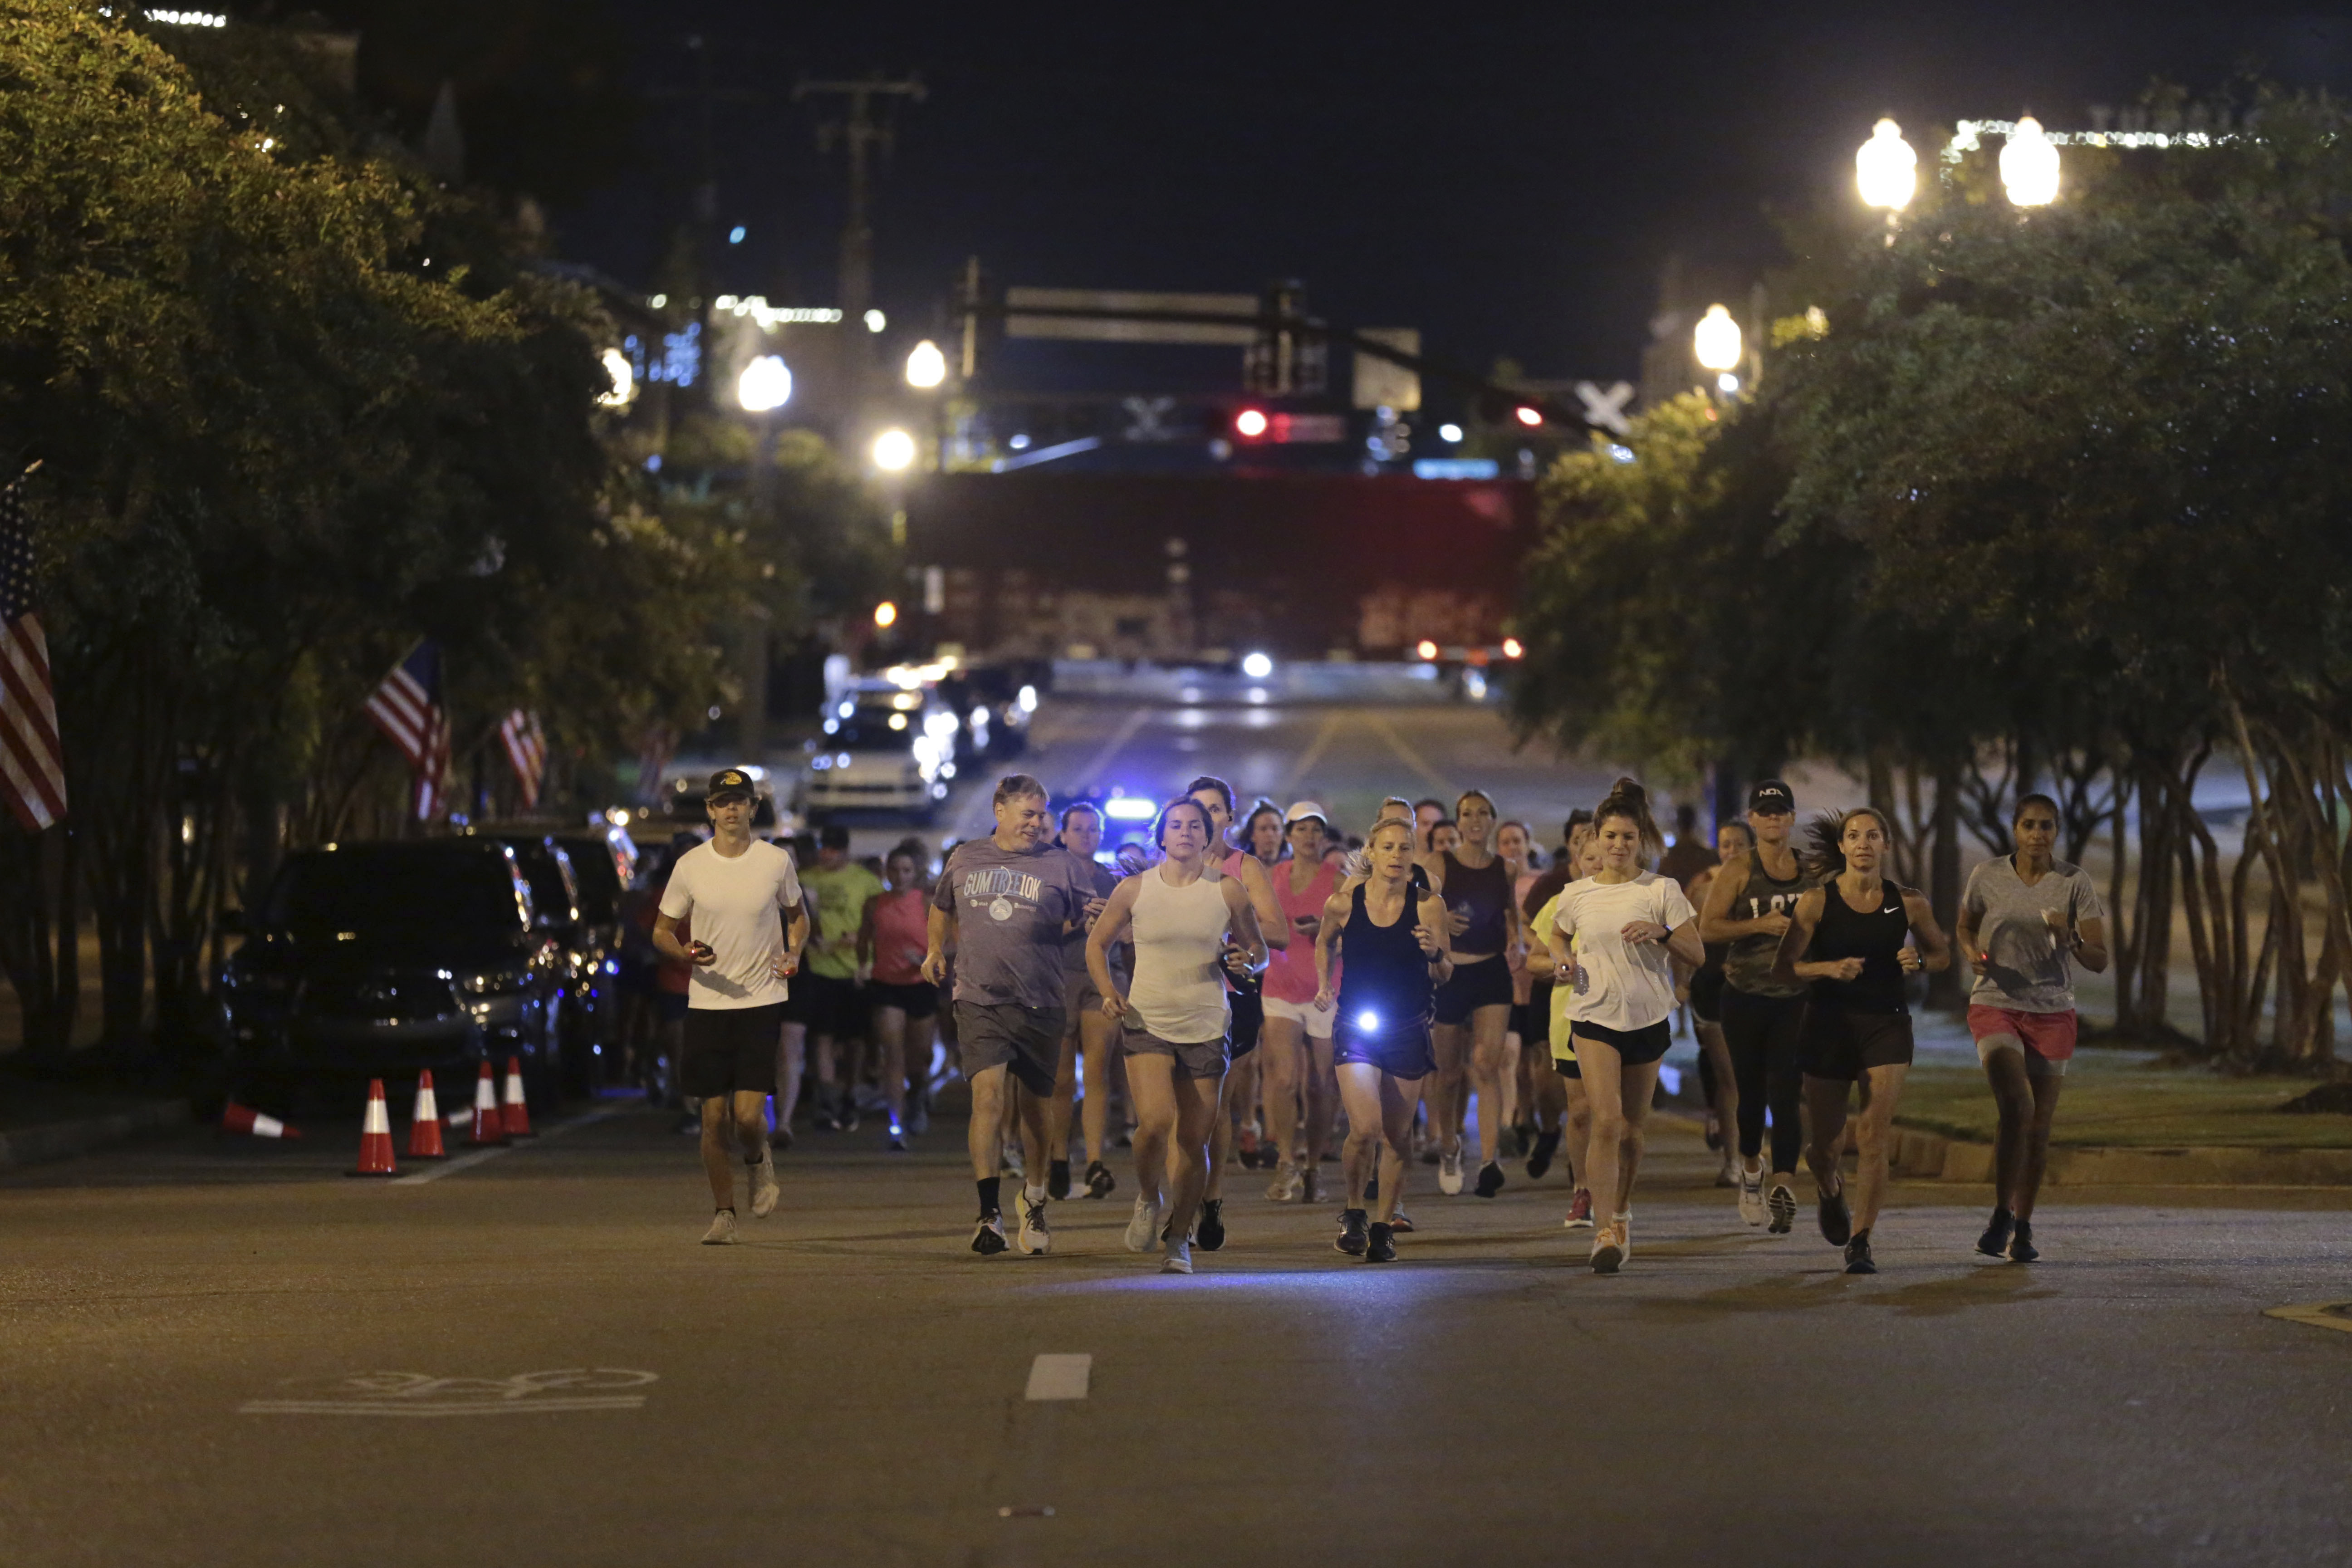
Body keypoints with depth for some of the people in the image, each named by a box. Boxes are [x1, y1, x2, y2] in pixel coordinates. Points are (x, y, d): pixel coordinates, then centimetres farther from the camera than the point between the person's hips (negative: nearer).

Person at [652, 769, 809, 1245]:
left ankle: (758, 1162, 23)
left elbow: (797, 915, 18)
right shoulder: (690, 866, 0)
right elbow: (662, 931, 9)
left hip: (763, 1000, -1)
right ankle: (723, 1213, 17)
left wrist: (793, 952, -2)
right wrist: (685, 953, -13)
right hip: (707, 1004, 1)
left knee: (749, 1114, -12)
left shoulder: (776, 861, 1)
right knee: (714, 1117, 2)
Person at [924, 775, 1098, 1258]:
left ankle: (1034, 1201, 34)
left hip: (1039, 1005, 0)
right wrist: (936, 951, 27)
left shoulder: (1060, 866, 3)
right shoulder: (965, 860, 10)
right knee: (988, 1094, -17)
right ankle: (989, 1213, -21)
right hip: (979, 1000, 0)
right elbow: (942, 906, 30)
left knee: (1035, 1107, 11)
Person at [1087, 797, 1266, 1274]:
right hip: (1146, 1021, -1)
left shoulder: (1228, 890, 1)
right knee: (1155, 1121, -21)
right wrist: (1108, 991, -3)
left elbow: (1258, 951, 12)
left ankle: (1178, 1238, 19)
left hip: (1206, 1026, 1)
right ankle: (1148, 1199, 10)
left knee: (1193, 1140, 2)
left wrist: (1246, 961, -12)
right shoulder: (1134, 890, 0)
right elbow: (1098, 943, 13)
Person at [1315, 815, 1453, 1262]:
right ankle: (1354, 1212, 9)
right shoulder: (1344, 903, -4)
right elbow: (1325, 944, 19)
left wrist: (1434, 953, -17)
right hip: (1355, 1026, -1)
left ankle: (1384, 1226, 23)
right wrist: (1325, 985, 7)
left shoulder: (1428, 906, -5)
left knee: (1397, 1136, 6)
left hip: (1408, 1030, 1)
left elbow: (1444, 976, 4)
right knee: (1365, 1128, -16)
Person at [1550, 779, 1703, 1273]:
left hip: (1647, 1018, 1)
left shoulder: (1662, 890, -1)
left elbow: (1697, 954, -1)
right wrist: (1563, 967, 1)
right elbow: (1556, 936, 23)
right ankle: (1606, 1230, -19)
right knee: (1606, 1120, -17)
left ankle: (1623, 1211, 34)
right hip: (1595, 1015, -1)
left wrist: (1661, 932, -20)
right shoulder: (1577, 895, 3)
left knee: (1631, 1128, 10)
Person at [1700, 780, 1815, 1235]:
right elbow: (1708, 927, -8)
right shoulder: (1739, 869, -2)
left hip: (1795, 996, 1)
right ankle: (1751, 1167, 35)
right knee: (1751, 1090, 9)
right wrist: (1760, 926, -18)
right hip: (1745, 995, -1)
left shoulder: (1810, 870, 9)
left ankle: (1784, 1185, -22)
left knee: (1786, 1092, -12)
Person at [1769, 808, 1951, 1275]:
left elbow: (1942, 953, 16)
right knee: (1822, 1144, 8)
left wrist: (1919, 962, -7)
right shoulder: (1818, 902, -4)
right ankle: (1832, 1196, 43)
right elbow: (1781, 968, -4)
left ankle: (1860, 1242, -7)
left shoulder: (1907, 902, 1)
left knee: (1874, 1137, -13)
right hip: (1830, 1024, 0)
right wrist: (1830, 968, -21)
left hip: (1886, 1025, 0)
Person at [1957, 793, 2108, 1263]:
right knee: (2016, 1109, -22)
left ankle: (2023, 1228, 20)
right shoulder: (1987, 877, -1)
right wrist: (1974, 952, -4)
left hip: (2052, 1013, 2)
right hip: (1995, 1006, -1)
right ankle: (2001, 1216, -13)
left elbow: (2099, 960, -3)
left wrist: (2070, 939, -23)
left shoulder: (2075, 884, -2)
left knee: (2039, 1127, 5)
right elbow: (1965, 927, 18)